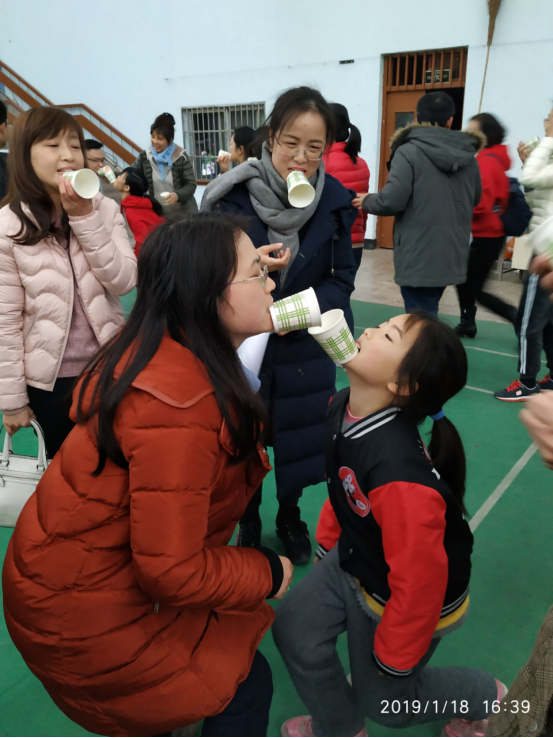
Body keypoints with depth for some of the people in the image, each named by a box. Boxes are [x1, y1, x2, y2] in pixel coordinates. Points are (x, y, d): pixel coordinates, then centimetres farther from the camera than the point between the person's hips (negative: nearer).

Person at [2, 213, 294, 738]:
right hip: (83, 608, -8)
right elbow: (172, 570, -29)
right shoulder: (178, 406, -34)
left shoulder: (160, 348, -6)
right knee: (244, 687, 5)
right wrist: (268, 573, -12)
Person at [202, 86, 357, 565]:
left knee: (299, 436, 17)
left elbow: (342, 278, -3)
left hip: (304, 348, 2)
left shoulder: (335, 201, -7)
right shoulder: (235, 194, -14)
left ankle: (290, 514, 46)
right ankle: (248, 522, 42)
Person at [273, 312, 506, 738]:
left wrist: (393, 657, -13)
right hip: (353, 563, 7)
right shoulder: (341, 408, -17)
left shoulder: (398, 472, -43)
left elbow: (420, 578, -30)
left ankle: (485, 697, 44)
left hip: (406, 599, -6)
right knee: (294, 630, 10)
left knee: (381, 696, 17)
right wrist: (327, 542, 16)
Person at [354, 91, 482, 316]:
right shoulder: (468, 156, 9)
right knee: (427, 315, 21)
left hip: (418, 257, -6)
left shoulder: (409, 151, -10)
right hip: (452, 256, 6)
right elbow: (475, 199, 20)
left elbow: (392, 200, -17)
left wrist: (366, 201, 3)